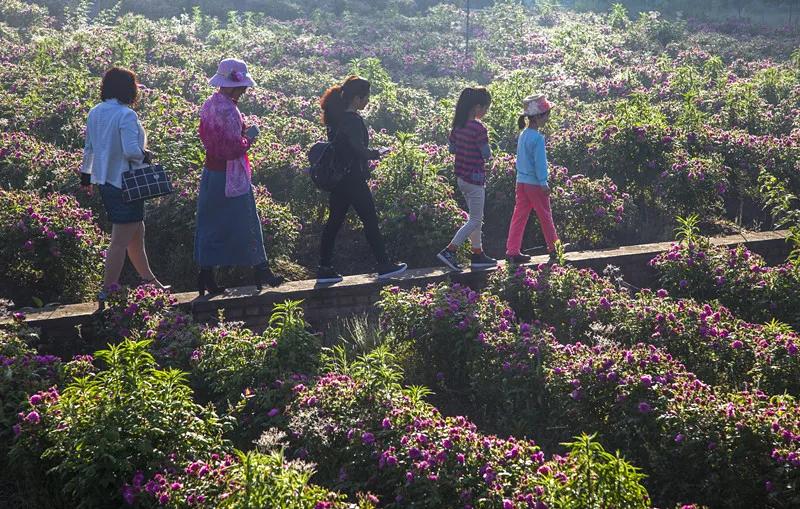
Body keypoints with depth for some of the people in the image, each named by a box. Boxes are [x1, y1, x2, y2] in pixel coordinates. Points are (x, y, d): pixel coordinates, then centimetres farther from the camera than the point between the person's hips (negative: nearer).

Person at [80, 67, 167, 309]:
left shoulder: (95, 113, 7)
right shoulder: (126, 115, -18)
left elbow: (89, 147, 16)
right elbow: (131, 151, -26)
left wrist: (86, 174, 27)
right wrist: (145, 155, -5)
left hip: (104, 181, 9)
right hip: (125, 183, -9)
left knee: (136, 232, 22)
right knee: (121, 240, -3)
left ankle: (148, 280, 34)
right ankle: (107, 292, 0)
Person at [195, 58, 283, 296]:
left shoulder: (209, 104, 7)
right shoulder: (228, 110, -22)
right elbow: (233, 149, -25)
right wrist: (249, 137, -8)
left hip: (211, 172, 9)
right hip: (230, 177, -9)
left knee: (210, 225, 11)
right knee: (246, 225, 5)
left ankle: (206, 276, 13)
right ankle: (260, 271, 18)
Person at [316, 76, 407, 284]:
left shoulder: (335, 117, 10)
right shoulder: (353, 120, -18)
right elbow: (359, 150, -22)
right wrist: (377, 153, -4)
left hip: (337, 179, 9)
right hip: (352, 179, -9)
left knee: (334, 221, 9)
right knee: (370, 220, 2)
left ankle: (325, 269, 11)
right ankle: (384, 266, 11)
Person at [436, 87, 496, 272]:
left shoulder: (458, 124, 3)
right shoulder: (479, 128, -21)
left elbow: (452, 148, 11)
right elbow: (487, 155, -17)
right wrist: (487, 151, 3)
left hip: (461, 177, 9)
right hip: (475, 178, -9)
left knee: (476, 217, 17)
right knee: (475, 220, 1)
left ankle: (478, 255, 22)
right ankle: (448, 251, -5)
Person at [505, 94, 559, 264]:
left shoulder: (523, 134, 8)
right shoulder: (537, 138, -18)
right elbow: (540, 162, -19)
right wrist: (544, 183, -14)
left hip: (521, 181, 8)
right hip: (534, 184, -8)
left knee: (519, 216, 7)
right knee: (545, 216, 8)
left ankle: (512, 251, 4)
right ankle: (553, 248, 22)